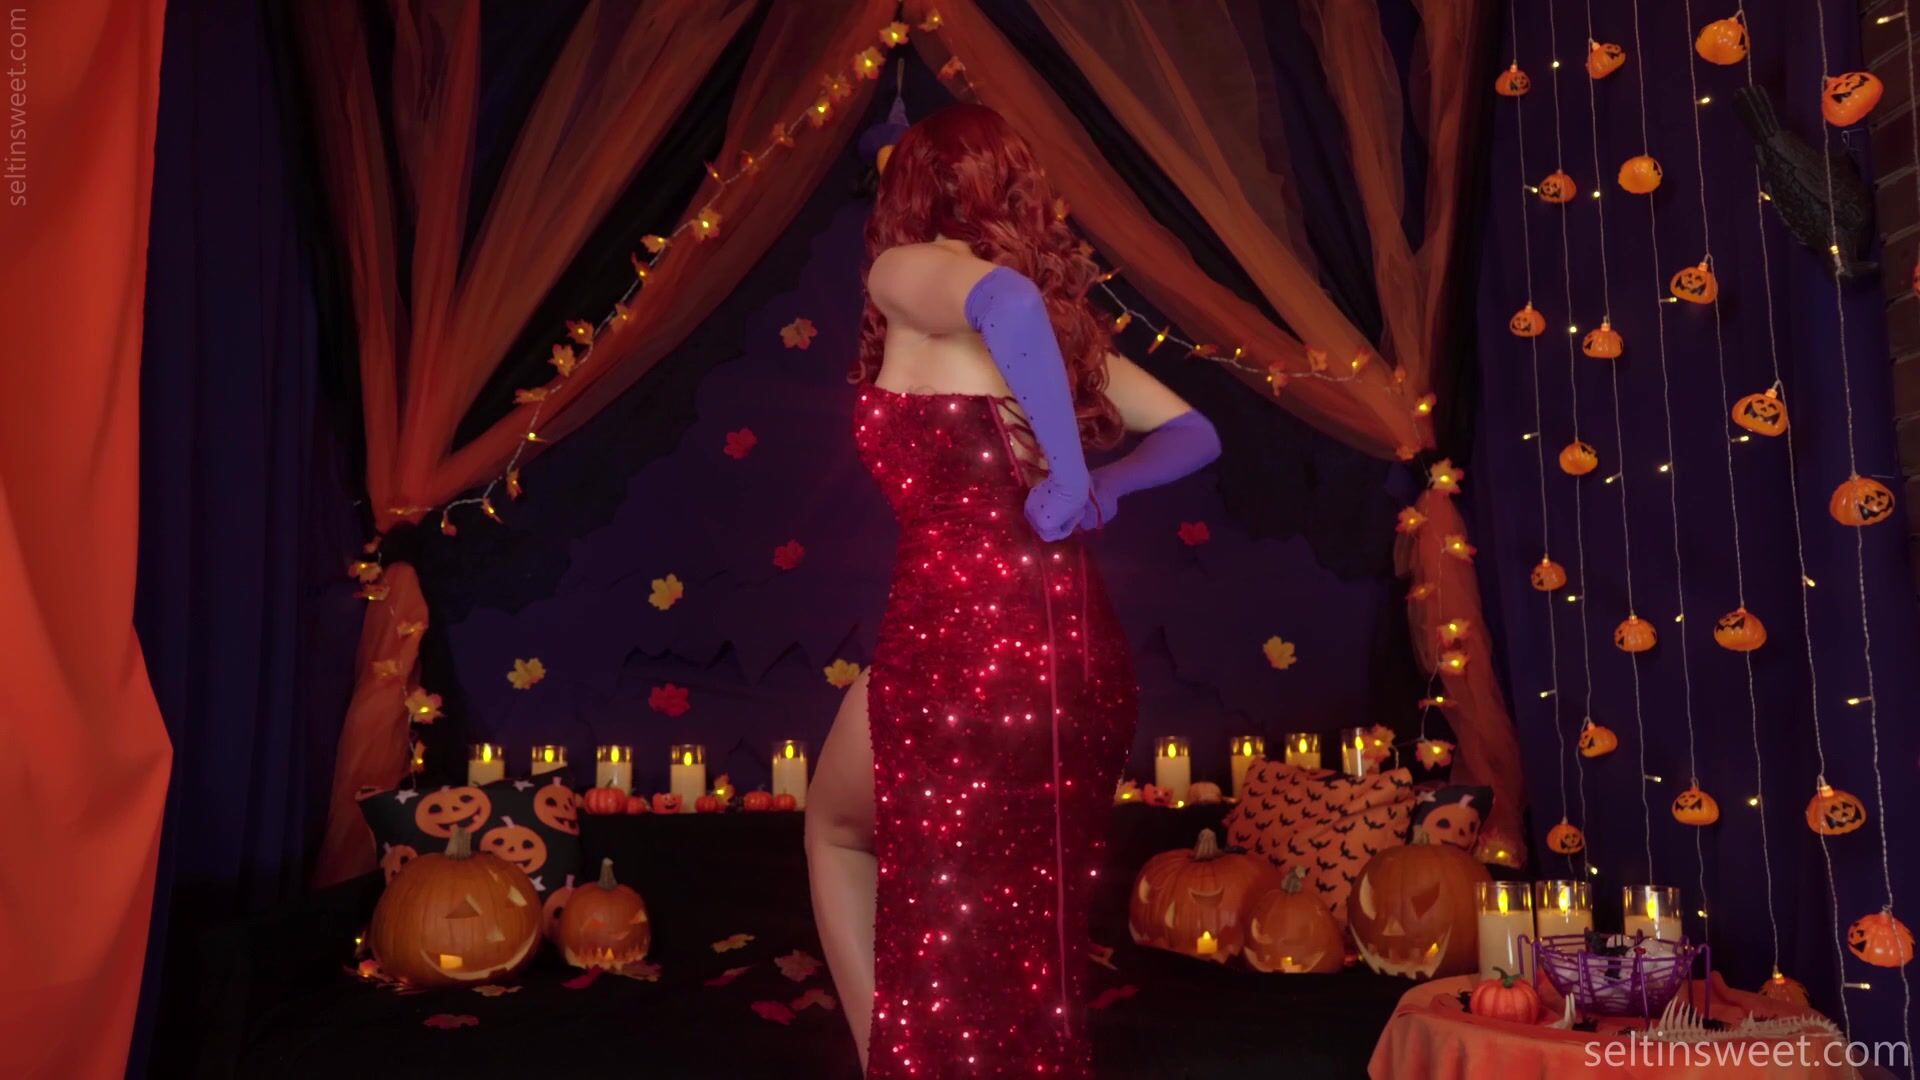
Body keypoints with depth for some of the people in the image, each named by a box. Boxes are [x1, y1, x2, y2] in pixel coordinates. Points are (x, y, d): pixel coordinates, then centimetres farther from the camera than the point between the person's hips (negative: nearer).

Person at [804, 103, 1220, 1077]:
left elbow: (1003, 298, -25)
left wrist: (1069, 476, -17)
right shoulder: (1059, 318, 18)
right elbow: (1195, 434, 22)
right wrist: (1103, 487, 6)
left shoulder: (905, 269, 0)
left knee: (836, 829, 23)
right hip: (1083, 653, 6)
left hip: (956, 643, -6)